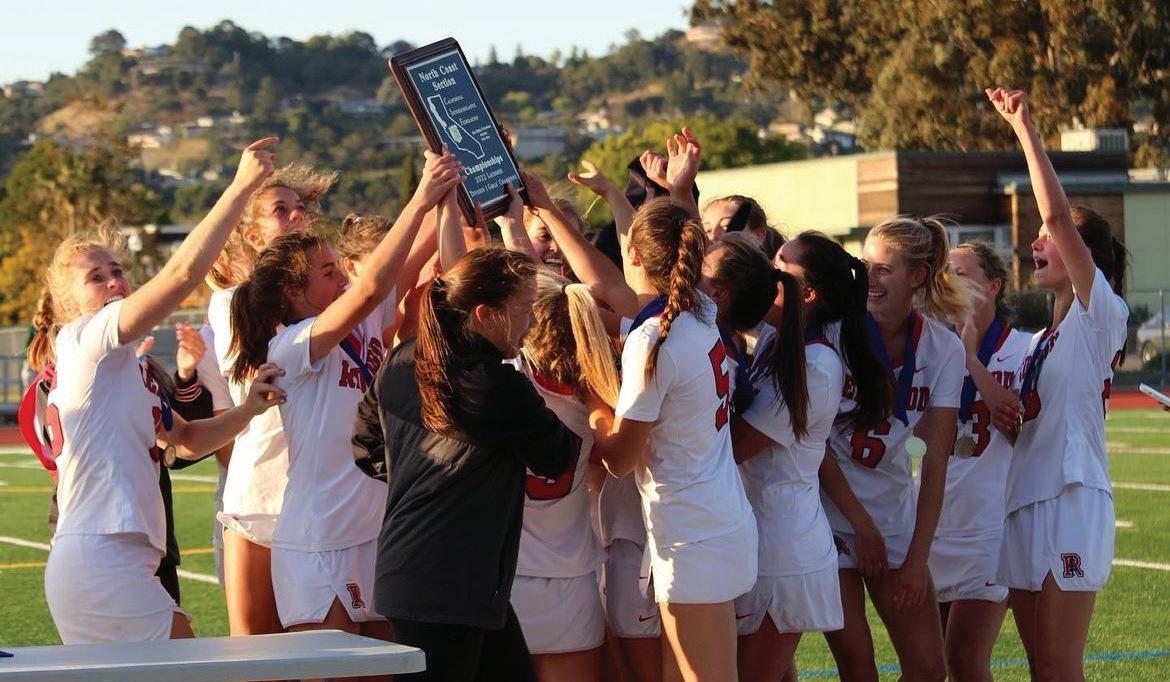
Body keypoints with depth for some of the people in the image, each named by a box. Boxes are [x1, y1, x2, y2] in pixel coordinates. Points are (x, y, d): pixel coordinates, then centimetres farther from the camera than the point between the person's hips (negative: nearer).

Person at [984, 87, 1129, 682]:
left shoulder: (1102, 315, -4)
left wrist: (1025, 126, -15)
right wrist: (976, 371, 2)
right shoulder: (1039, 340, 20)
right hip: (1022, 500, 8)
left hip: (1071, 499, -8)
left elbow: (1057, 215, -16)